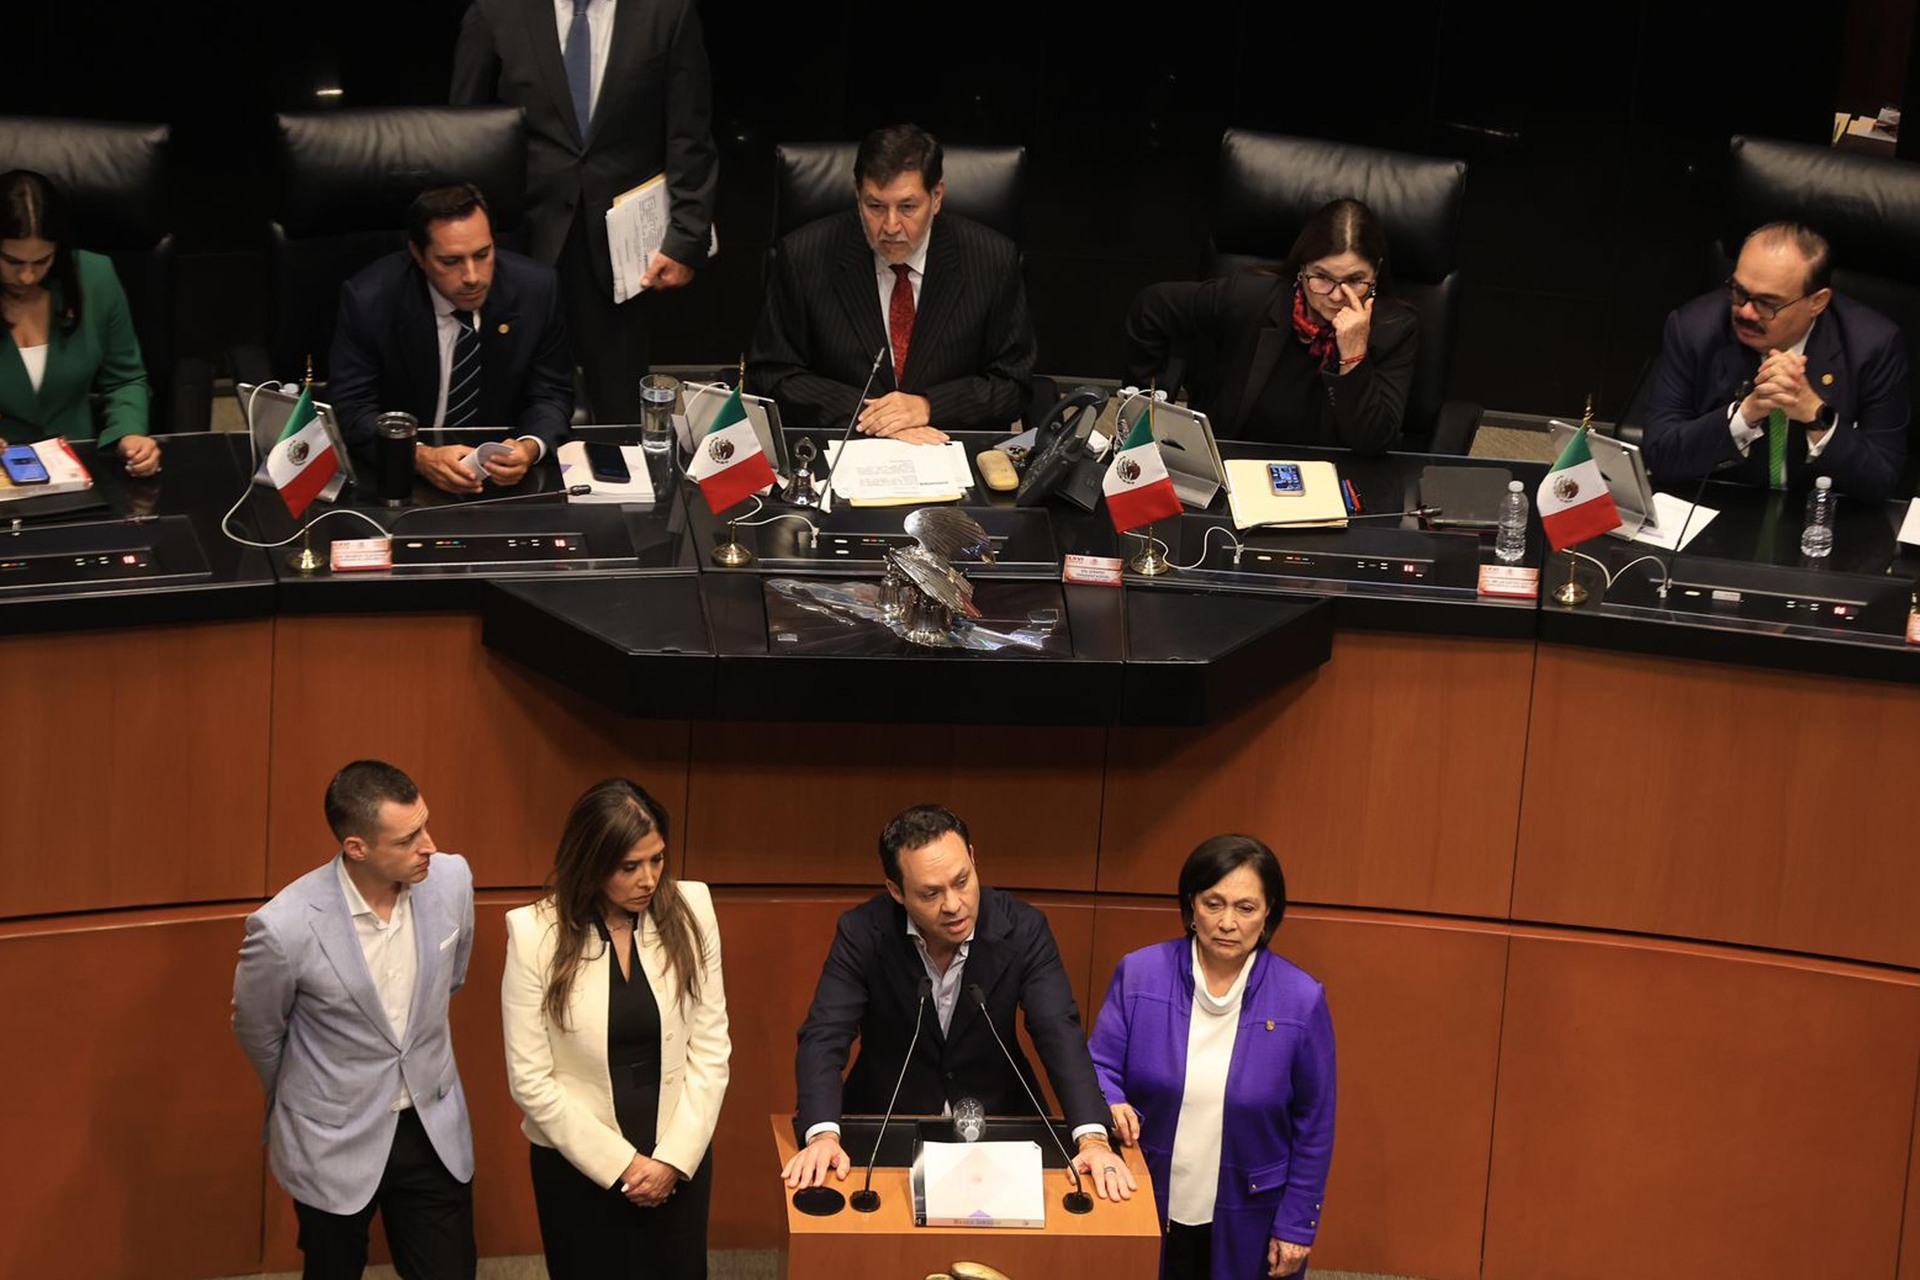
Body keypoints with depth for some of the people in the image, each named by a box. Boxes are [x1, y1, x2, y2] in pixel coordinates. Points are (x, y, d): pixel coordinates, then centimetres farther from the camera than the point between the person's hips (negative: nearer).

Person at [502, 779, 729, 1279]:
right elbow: (530, 1079, -12)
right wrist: (620, 1163, -12)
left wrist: (673, 1157, -10)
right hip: (578, 1164, -2)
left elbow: (711, 1048, -4)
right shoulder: (536, 932, -14)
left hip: (679, 1155, 2)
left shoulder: (689, 909, -8)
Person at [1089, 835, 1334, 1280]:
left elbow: (1313, 1128, -4)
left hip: (1247, 1223, -1)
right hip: (1148, 1210, 1)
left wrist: (1296, 1226, -3)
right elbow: (1100, 1065, -1)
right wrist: (1110, 1105, -24)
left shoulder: (1301, 1001, -11)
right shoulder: (1139, 974, -8)